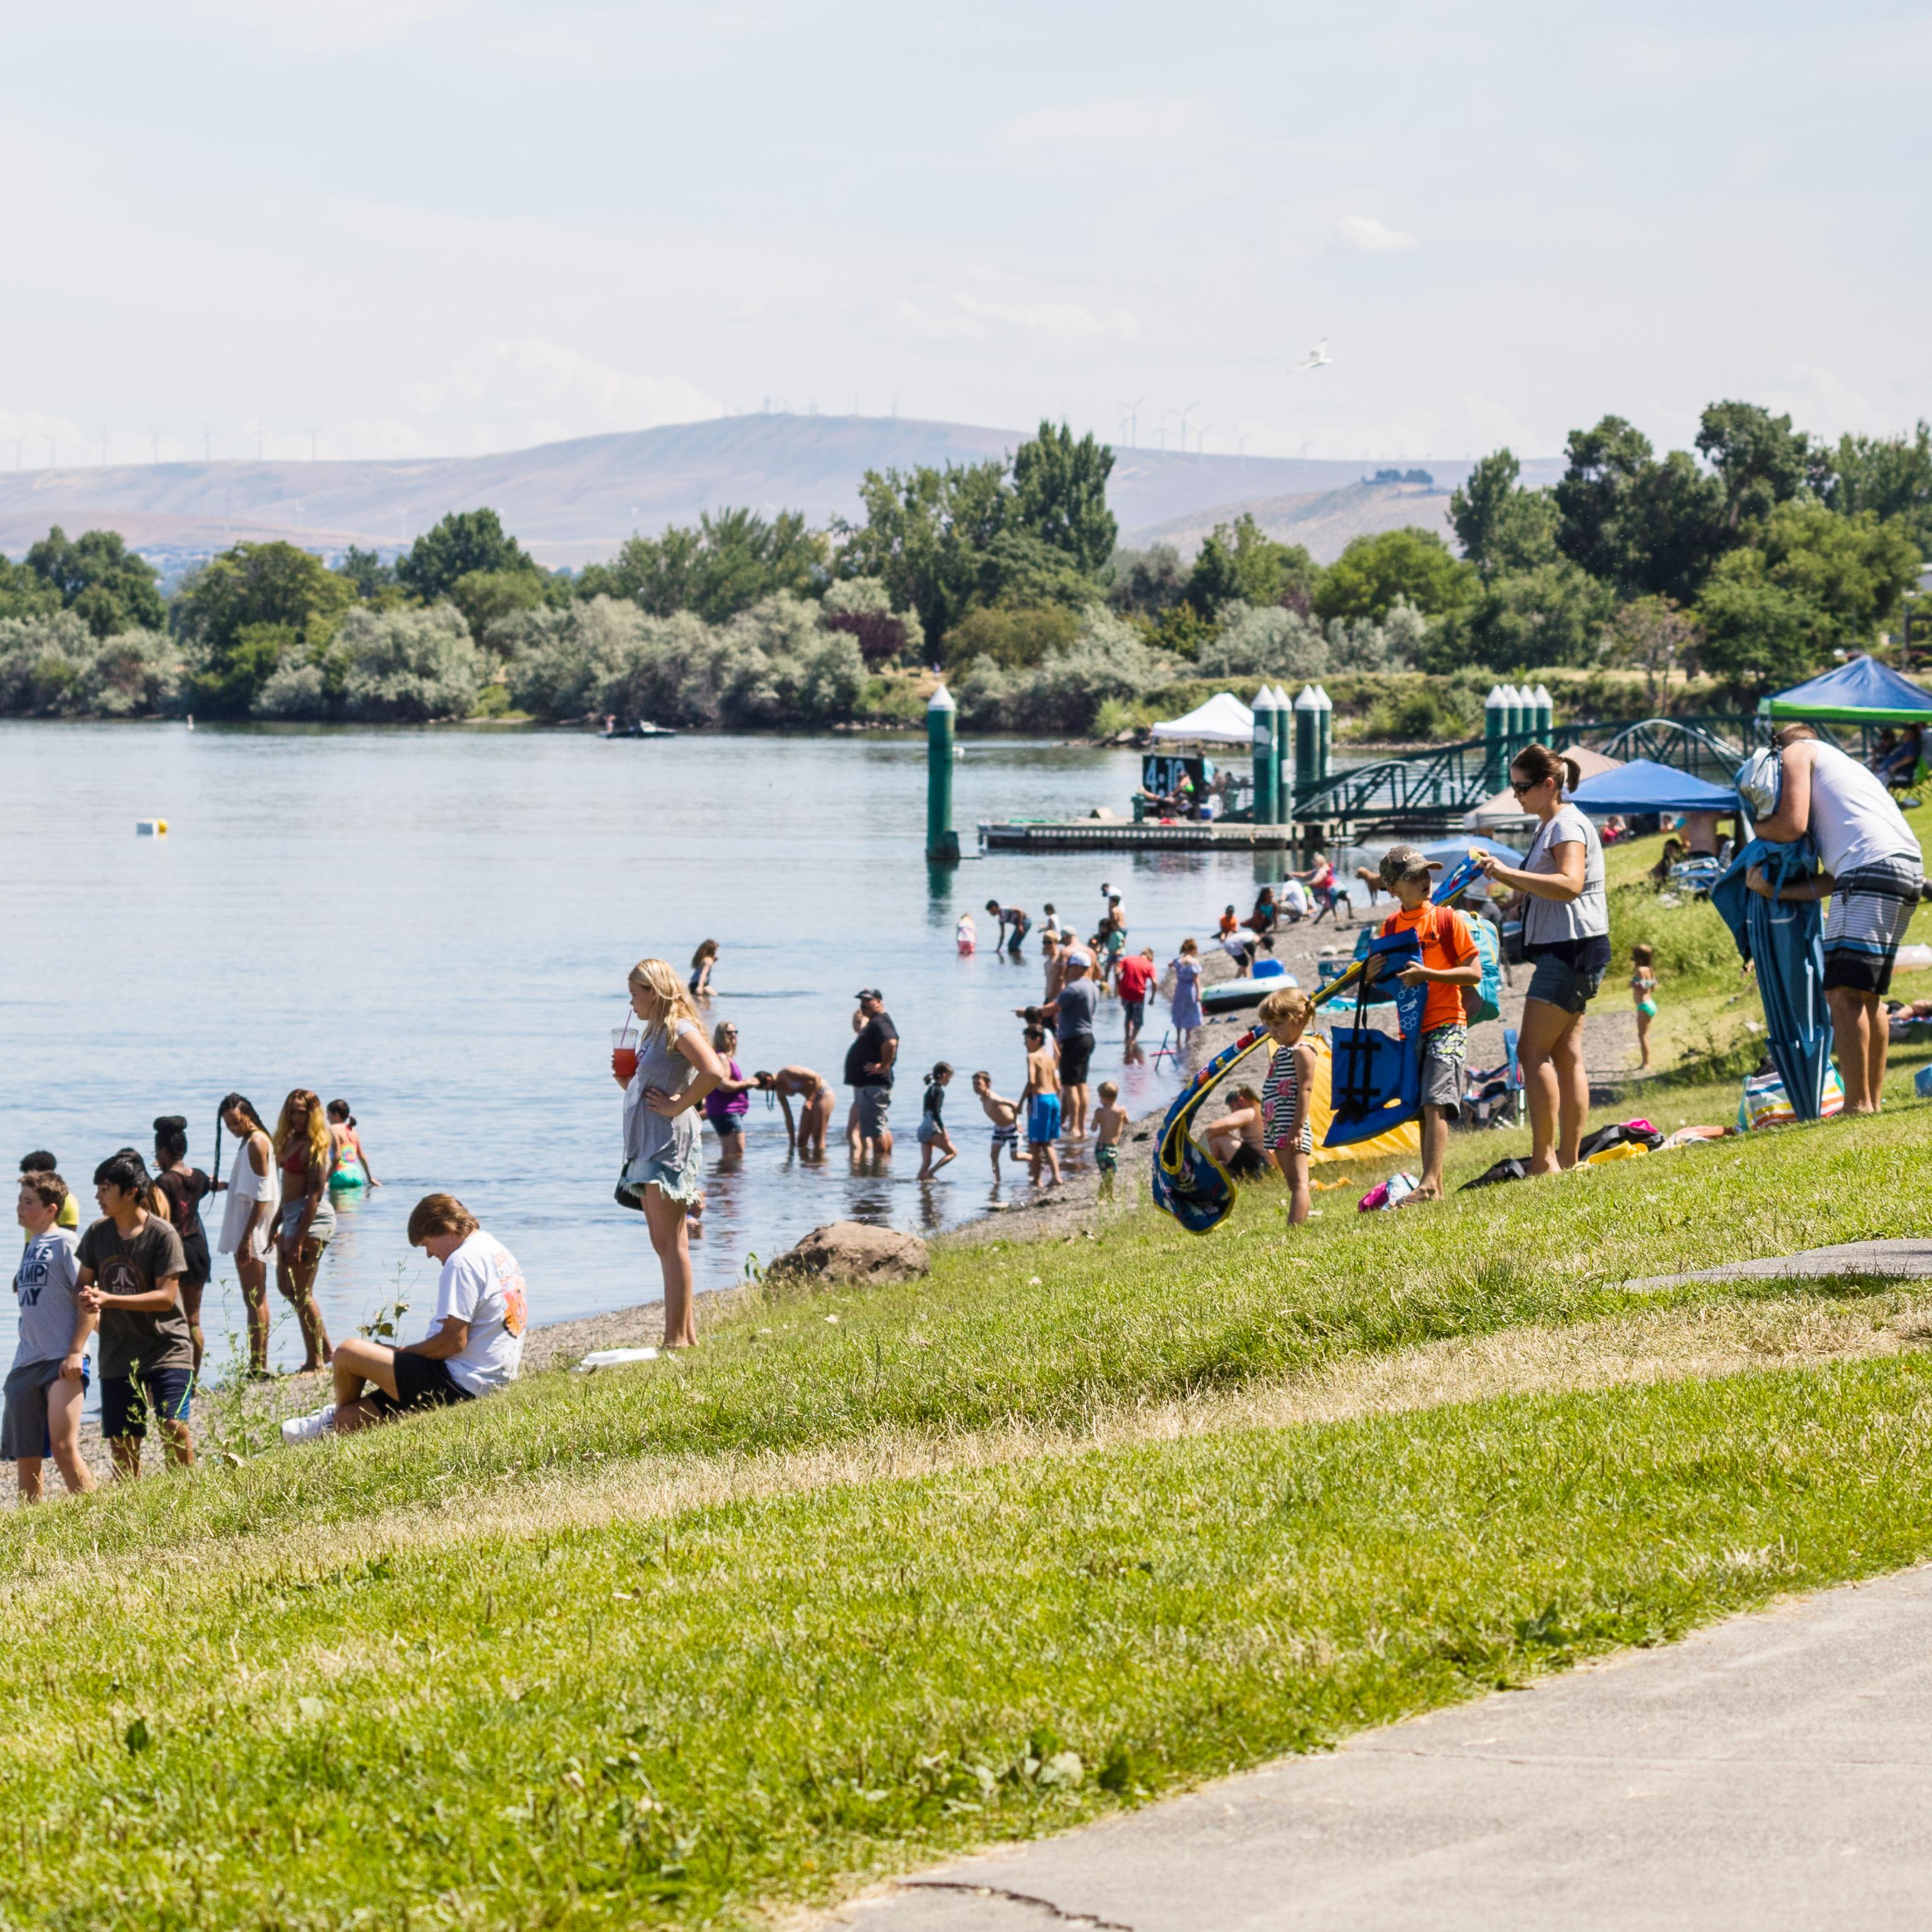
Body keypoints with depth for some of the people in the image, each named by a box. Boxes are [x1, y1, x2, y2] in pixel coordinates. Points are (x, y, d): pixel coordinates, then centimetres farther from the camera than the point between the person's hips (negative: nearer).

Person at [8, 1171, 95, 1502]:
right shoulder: (30, 1246, 16)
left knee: (63, 1447, -17)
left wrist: (76, 1352, -17)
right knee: (25, 1457, 7)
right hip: (25, 1363, 8)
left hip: (61, 1362, -8)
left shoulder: (64, 1243, -6)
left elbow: (87, 1303, -11)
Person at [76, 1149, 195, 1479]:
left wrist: (109, 1300, -24)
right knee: (121, 1442, 6)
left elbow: (166, 1297, -17)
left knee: (173, 1426, -19)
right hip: (118, 1353, 5)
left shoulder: (162, 1235, -13)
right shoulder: (98, 1233, 3)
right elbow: (83, 1282, 10)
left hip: (165, 1349, -5)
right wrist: (86, 1299, -15)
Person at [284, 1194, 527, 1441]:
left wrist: (405, 1352, -5)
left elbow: (454, 1342, -22)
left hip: (461, 1384, -11)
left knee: (348, 1352, -2)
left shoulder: (463, 1261, -16)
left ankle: (337, 1415, 26)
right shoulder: (499, 1252, 16)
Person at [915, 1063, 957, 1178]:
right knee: (953, 1152, -4)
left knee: (926, 1162, 7)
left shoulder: (930, 1089, 18)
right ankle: (929, 1173, -14)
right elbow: (935, 1112, -17)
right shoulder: (938, 1090, -9)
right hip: (932, 1127, -9)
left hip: (923, 1128, 9)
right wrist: (943, 1130, -17)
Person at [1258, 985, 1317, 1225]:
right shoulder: (1281, 1052, 19)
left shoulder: (1302, 1052, -9)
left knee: (1297, 1182, -14)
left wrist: (1297, 1129, -23)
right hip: (1277, 1128, 10)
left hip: (1291, 1126, -10)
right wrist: (1267, 1131, 21)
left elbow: (1304, 1090, -17)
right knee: (1293, 1183, 11)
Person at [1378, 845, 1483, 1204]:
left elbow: (1474, 973, -8)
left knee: (1435, 1104, -17)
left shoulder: (1448, 918, -4)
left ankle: (1430, 1183, -24)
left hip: (1446, 1026, -6)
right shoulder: (1391, 926, 10)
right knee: (1422, 1111, 6)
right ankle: (1434, 1187, 10)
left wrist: (1427, 974, -18)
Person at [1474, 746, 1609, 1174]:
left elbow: (1569, 885, -27)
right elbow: (1539, 890, 30)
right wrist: (1500, 872, 15)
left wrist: (1509, 873, -27)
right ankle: (1568, 1159, 7)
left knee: (1533, 1051, -12)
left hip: (1573, 947, -11)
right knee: (1567, 1053, 8)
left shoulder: (1568, 825, -12)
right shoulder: (1548, 826, 19)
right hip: (1560, 950, 11)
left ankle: (1544, 1158, -14)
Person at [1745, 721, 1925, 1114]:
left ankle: (1858, 1106, -14)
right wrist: (1776, 889, 16)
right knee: (1867, 995, 15)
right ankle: (1873, 1104, 15)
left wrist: (1756, 827, 18)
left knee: (1843, 992, -10)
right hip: (1910, 866, 9)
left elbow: (1792, 825, -3)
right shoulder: (1842, 763, 34)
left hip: (1872, 868, -9)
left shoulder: (1796, 752, 13)